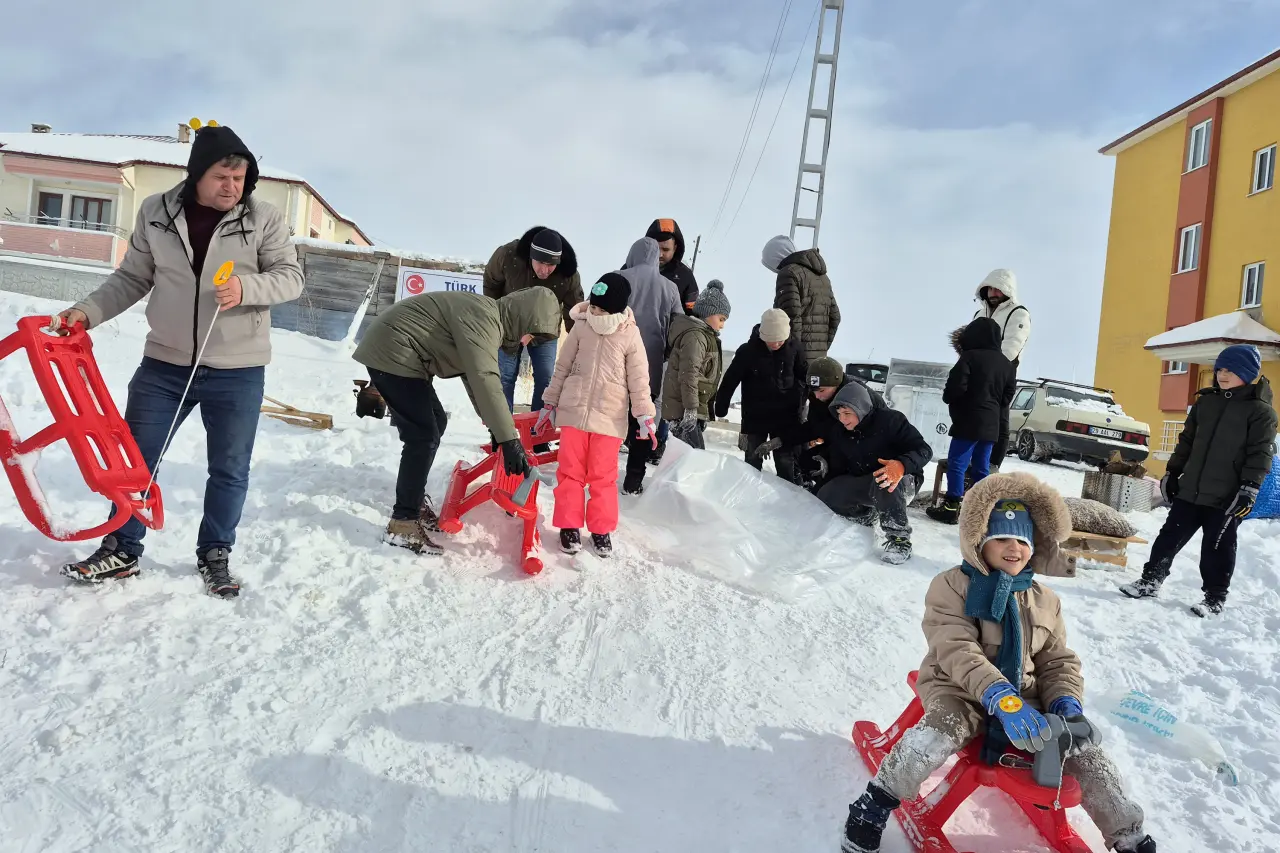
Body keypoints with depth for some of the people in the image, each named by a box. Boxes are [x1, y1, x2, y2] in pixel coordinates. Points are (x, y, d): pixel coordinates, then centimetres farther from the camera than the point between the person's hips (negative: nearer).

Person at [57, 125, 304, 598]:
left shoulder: (264, 217, -6)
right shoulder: (155, 212, 0)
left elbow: (291, 276, -7)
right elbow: (132, 278, 7)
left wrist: (247, 287, -25)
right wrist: (87, 311, -4)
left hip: (237, 370, -2)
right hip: (164, 363, 2)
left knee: (230, 469, 8)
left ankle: (215, 556, 25)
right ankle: (121, 550, 27)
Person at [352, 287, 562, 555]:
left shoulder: (490, 319, 10)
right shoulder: (482, 317, -22)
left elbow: (475, 374, 20)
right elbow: (485, 380, -33)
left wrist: (494, 425, 21)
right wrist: (509, 439, -36)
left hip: (399, 355, 11)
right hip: (392, 354, -11)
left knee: (435, 423, 17)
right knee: (424, 437, -11)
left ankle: (414, 501, 28)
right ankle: (402, 525, -4)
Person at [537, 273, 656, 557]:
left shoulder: (630, 336, -6)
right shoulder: (581, 327, -2)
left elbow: (639, 380, -1)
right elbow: (562, 368, 8)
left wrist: (645, 417, -4)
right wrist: (550, 403, 11)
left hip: (609, 417, -1)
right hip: (573, 411, 2)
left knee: (603, 476, 5)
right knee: (570, 471, 6)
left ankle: (601, 529, 19)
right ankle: (569, 526, 17)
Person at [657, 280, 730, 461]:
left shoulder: (705, 335, 21)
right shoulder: (695, 335, -14)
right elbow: (688, 374, -22)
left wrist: (701, 411, 27)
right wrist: (691, 408, -25)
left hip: (694, 410, 11)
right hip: (684, 409, -11)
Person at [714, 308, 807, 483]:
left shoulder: (793, 348, -9)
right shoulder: (748, 351, -16)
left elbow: (803, 375, 7)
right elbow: (730, 380, -9)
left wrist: (799, 401, 6)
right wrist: (721, 407, -5)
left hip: (785, 417, 1)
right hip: (755, 416, -1)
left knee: (786, 460, 8)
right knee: (752, 460, 12)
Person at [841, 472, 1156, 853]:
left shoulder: (1045, 601, 9)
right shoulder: (951, 586, -10)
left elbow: (1059, 662, 10)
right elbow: (957, 652, -22)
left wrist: (1067, 703, -13)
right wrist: (1001, 699, -37)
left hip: (1025, 700, 5)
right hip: (959, 692, -5)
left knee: (1086, 752, -13)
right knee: (929, 743, -33)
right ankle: (871, 811, -11)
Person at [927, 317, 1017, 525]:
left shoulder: (970, 357, -10)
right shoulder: (1007, 365, 14)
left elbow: (956, 387, -15)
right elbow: (1007, 397, 15)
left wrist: (948, 397, 4)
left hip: (968, 422, -7)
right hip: (991, 425, 7)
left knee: (957, 464, -6)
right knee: (981, 467, 12)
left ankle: (952, 508, -9)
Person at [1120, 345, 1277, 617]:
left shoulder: (1260, 411, -6)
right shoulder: (1205, 401, 11)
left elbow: (1260, 454, -10)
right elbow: (1187, 441, 16)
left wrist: (1249, 488, -17)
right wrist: (1172, 472, 15)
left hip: (1226, 498, -5)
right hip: (1189, 491, 5)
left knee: (1217, 549, 5)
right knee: (1169, 537, 9)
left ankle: (1215, 598, 19)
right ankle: (1150, 581, 20)